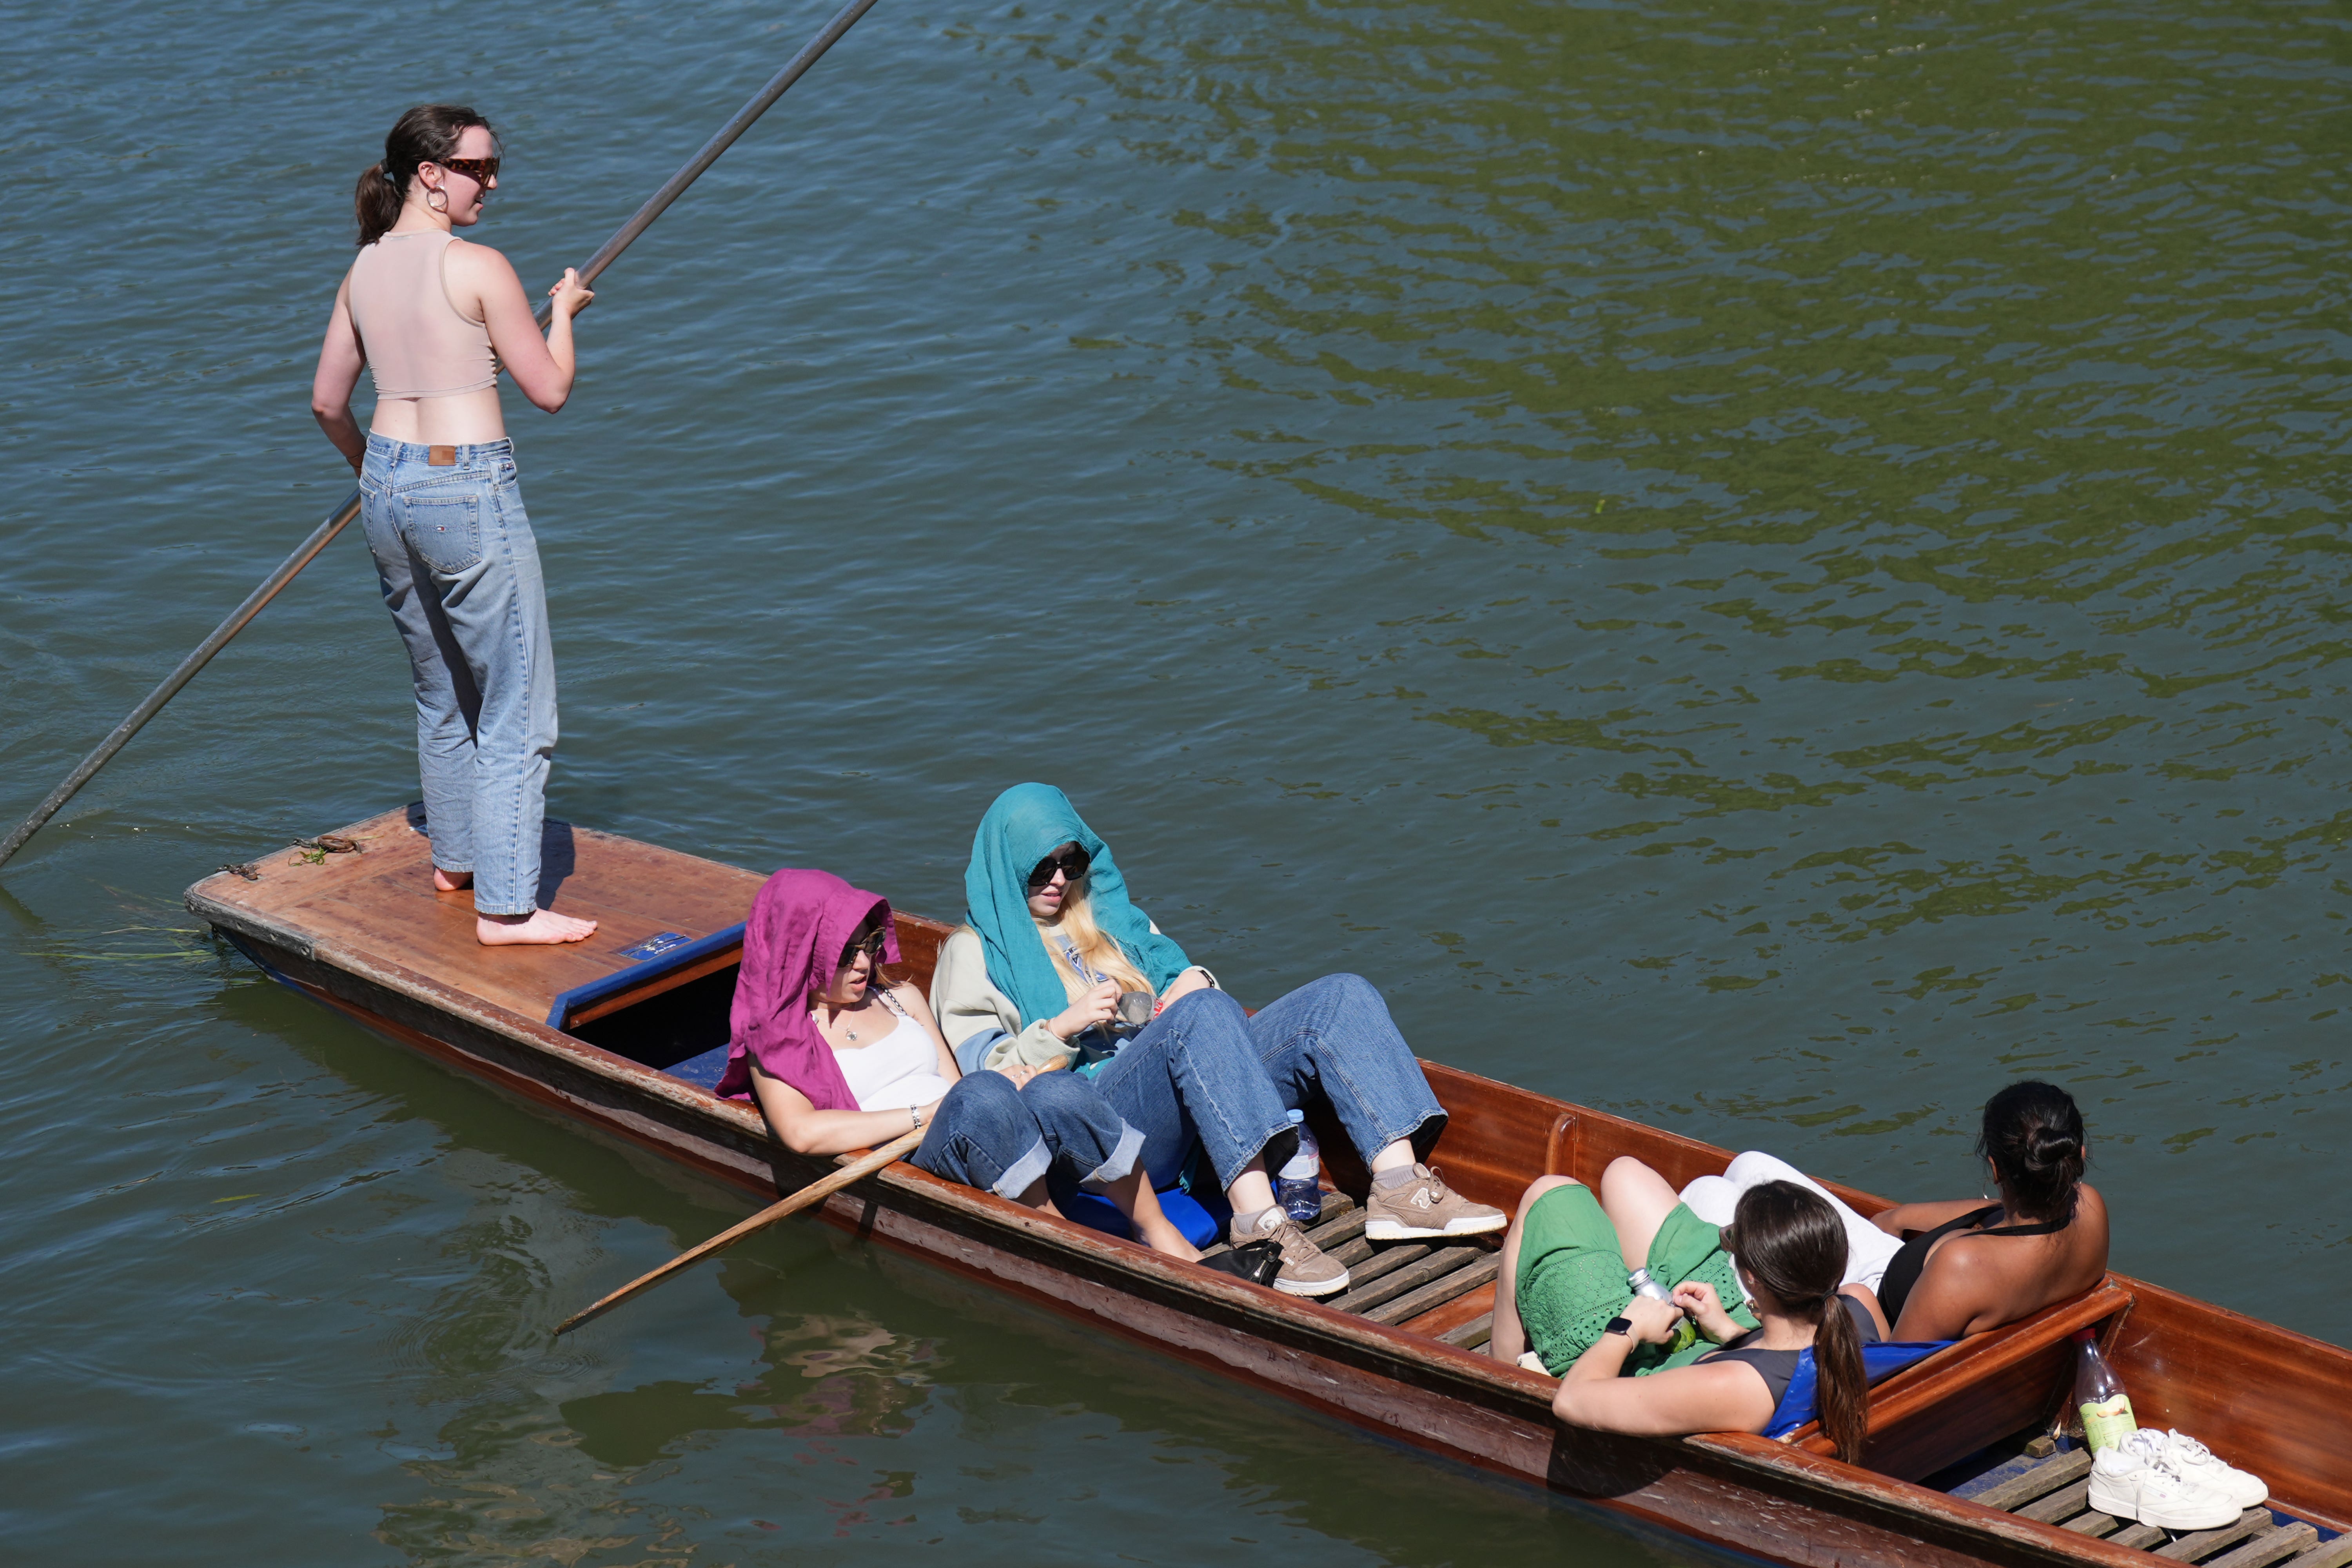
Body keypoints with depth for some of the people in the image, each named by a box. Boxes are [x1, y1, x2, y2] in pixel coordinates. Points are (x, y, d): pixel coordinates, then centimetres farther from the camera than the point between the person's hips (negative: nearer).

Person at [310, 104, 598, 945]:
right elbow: (551, 390, -8)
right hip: (468, 492, -8)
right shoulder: (480, 268, -14)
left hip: (388, 489, 8)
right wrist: (563, 310, 9)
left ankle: (456, 857, 38)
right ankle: (506, 906, 2)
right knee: (517, 709, 1)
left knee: (443, 695, 24)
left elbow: (327, 402, 14)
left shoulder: (363, 271, 6)